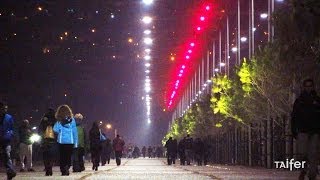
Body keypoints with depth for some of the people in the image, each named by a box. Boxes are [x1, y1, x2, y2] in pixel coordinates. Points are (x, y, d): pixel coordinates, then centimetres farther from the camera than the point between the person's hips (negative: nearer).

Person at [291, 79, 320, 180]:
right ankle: (303, 170, 16)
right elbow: (294, 117, 7)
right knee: (302, 153, -8)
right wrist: (293, 131, 1)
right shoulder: (299, 101, 8)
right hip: (303, 131, -1)